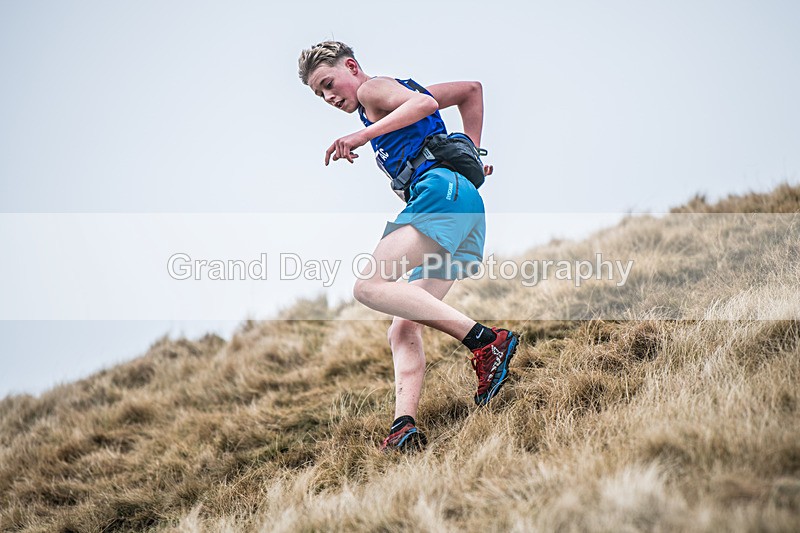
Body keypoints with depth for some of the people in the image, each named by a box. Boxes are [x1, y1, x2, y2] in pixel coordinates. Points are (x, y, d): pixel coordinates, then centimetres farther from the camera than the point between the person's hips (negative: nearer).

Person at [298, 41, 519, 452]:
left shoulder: (374, 88, 9)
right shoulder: (403, 91, 35)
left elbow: (425, 102, -12)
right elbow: (471, 90, 43)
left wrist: (363, 135, -16)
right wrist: (471, 154, 37)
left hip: (442, 191, -10)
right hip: (469, 206, 10)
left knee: (369, 285, -24)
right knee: (403, 330, 0)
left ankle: (486, 341, -28)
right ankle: (405, 426, -17)